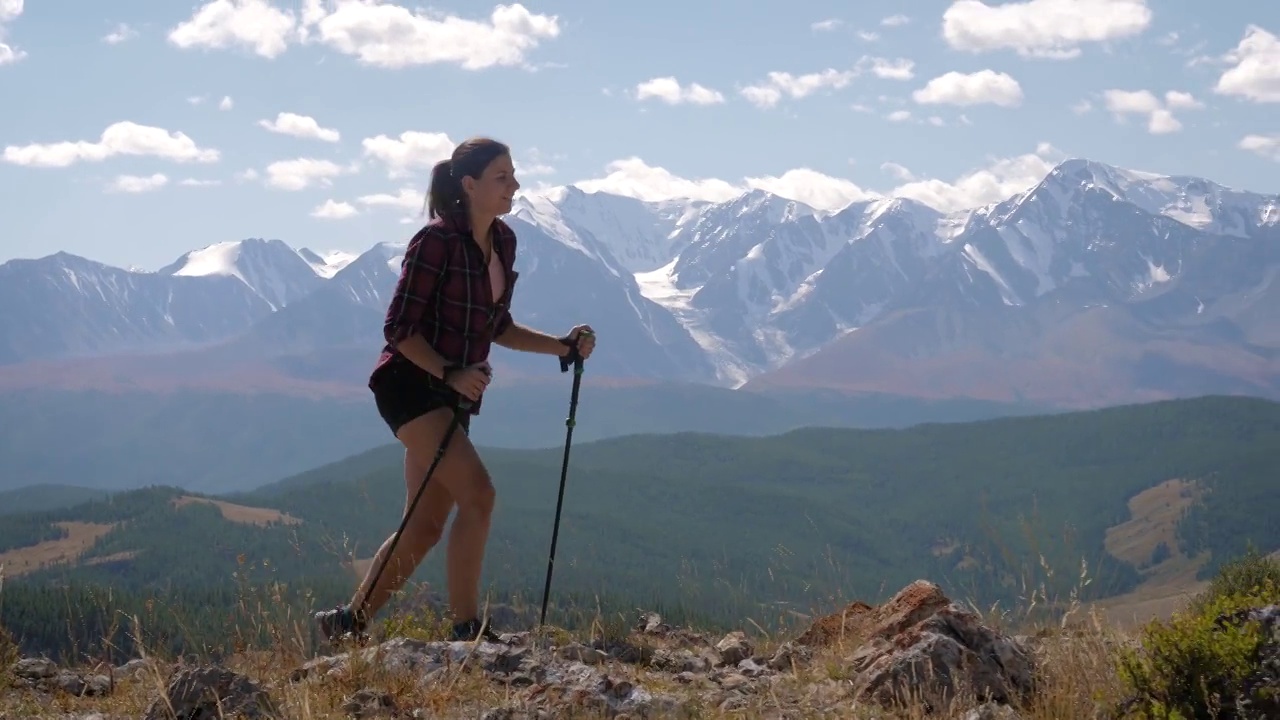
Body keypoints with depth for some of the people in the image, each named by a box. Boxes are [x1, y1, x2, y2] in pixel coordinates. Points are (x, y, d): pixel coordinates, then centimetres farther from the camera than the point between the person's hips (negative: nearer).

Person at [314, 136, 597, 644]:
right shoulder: (436, 242, -15)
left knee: (426, 527, 7)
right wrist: (449, 372, -26)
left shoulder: (503, 241, 10)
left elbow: (497, 327, 19)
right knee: (477, 493, -21)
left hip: (451, 395, 9)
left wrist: (563, 346, 8)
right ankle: (467, 629, -16)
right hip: (410, 386, -9)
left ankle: (349, 621, 19)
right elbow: (399, 329, -15)